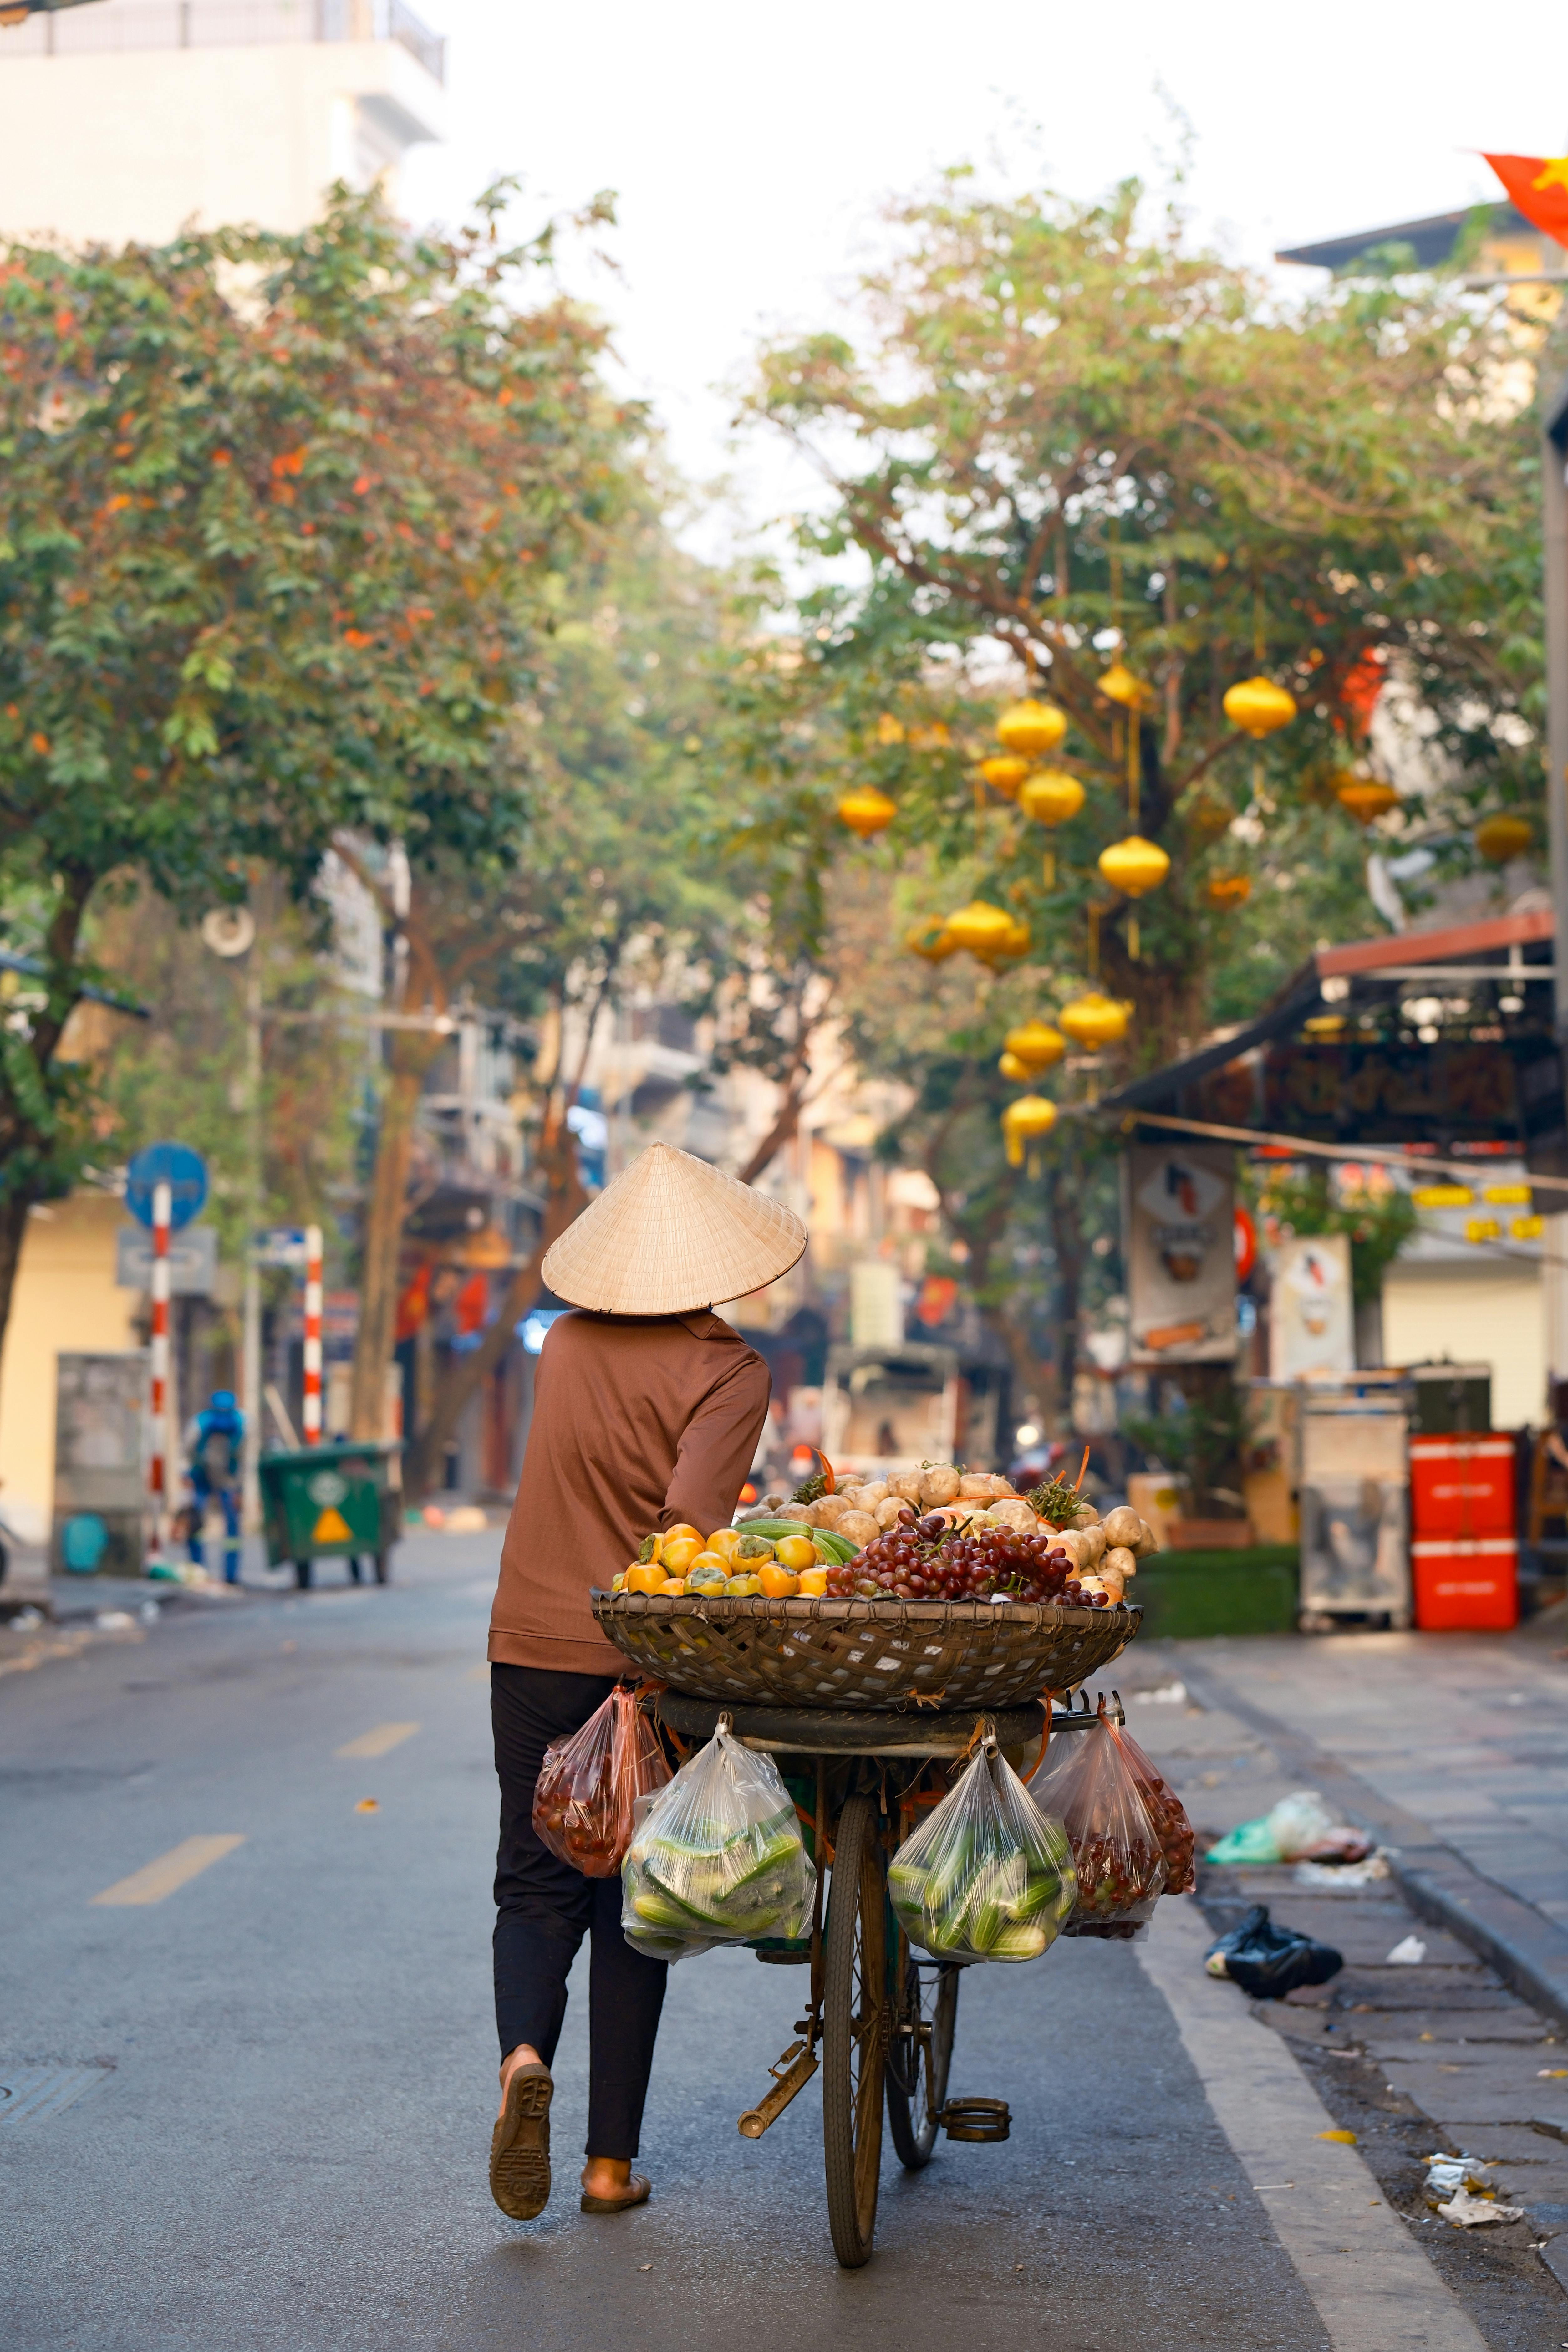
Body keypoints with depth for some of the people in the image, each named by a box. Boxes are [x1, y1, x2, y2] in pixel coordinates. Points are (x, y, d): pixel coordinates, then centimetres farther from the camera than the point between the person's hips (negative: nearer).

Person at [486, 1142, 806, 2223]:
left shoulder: (567, 1343, 5)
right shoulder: (728, 1371, -10)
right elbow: (691, 1519, -23)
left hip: (533, 1646, 3)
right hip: (643, 1657, -3)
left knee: (538, 1884, 13)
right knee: (633, 1902, 9)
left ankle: (525, 2055, -16)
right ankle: (612, 2158, 11)